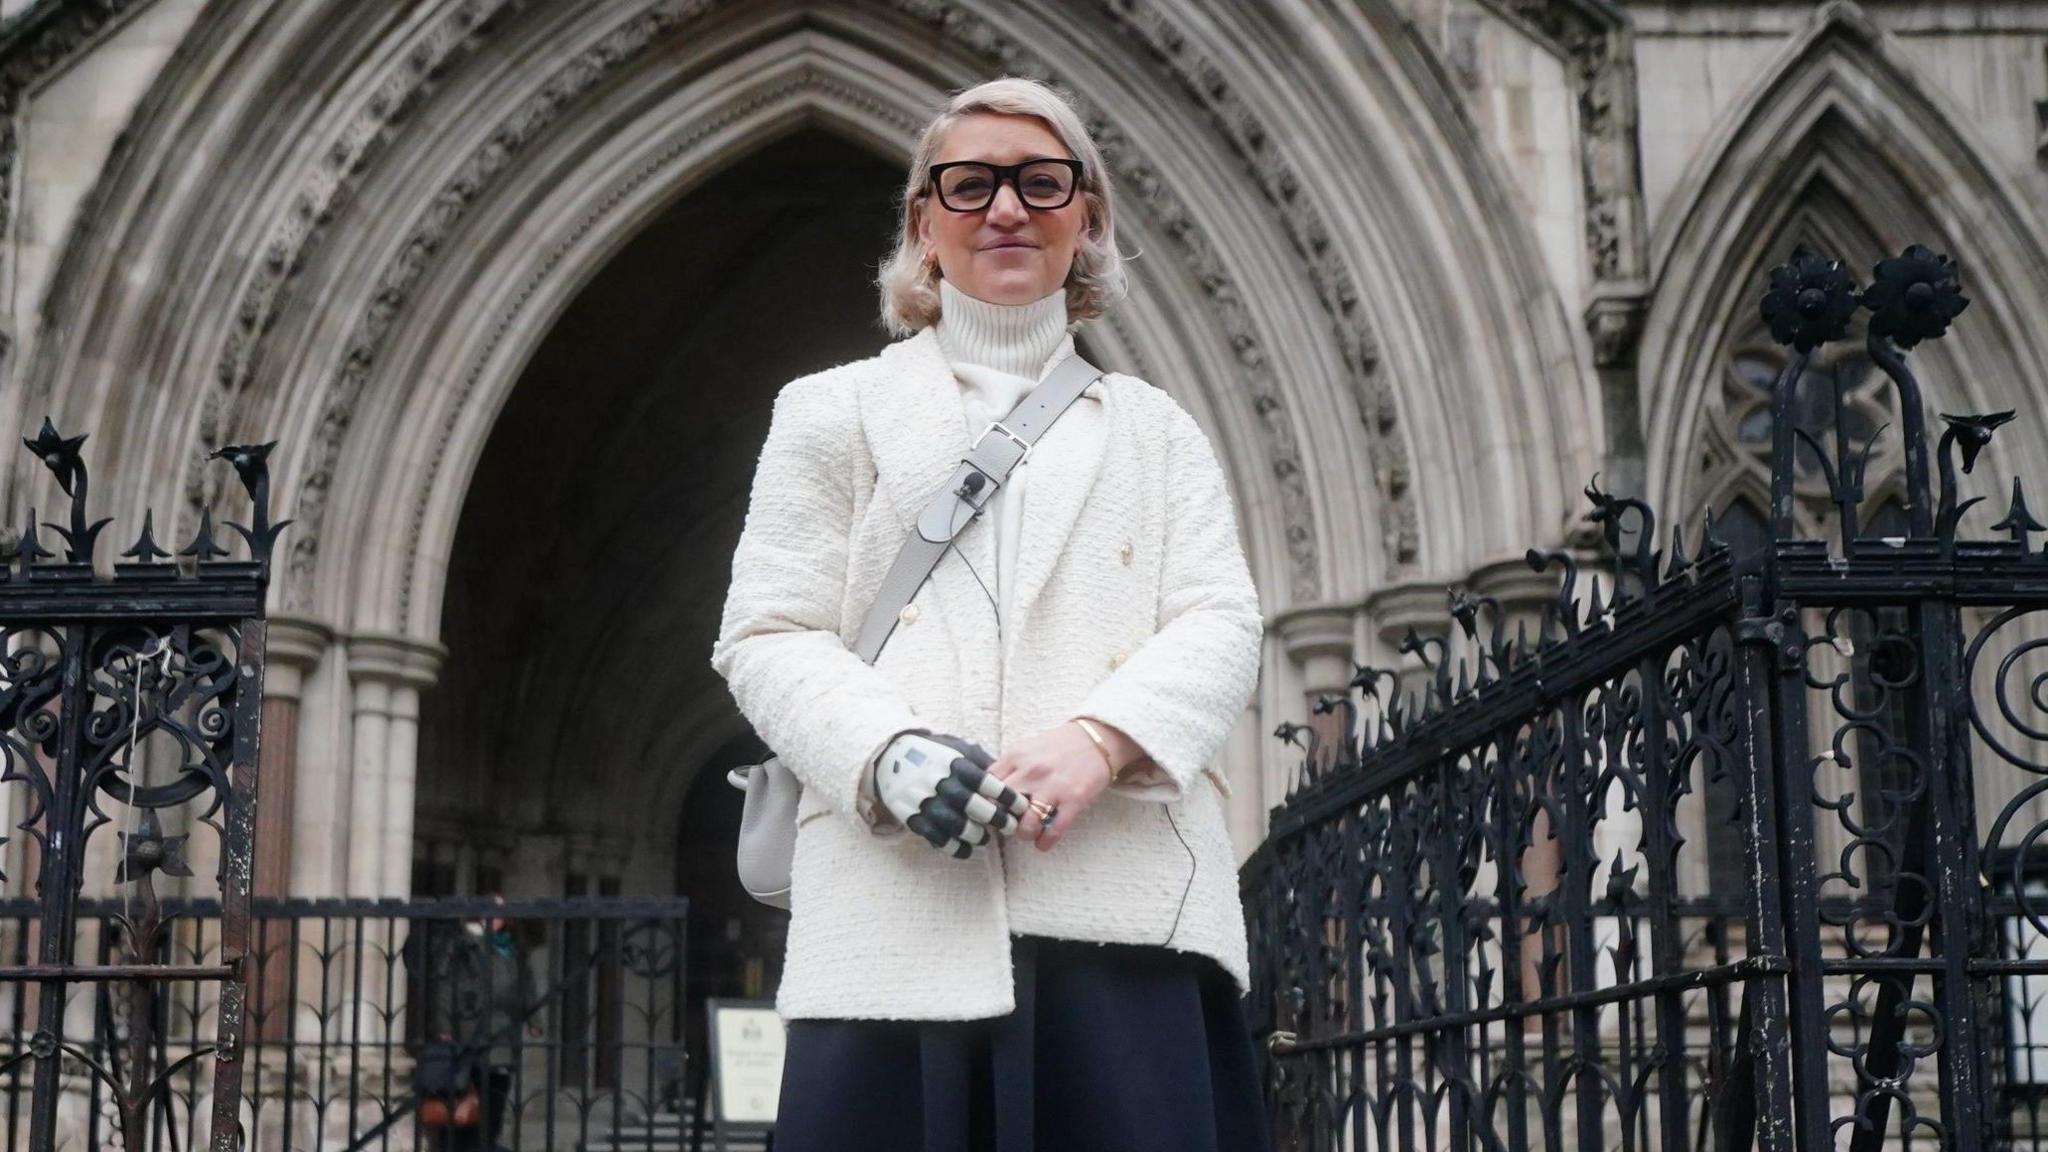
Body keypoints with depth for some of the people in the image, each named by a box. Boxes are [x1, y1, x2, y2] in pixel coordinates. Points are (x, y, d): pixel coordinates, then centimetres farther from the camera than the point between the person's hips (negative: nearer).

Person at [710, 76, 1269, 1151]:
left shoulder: (1155, 429, 23)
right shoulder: (835, 410, 19)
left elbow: (1221, 627, 9)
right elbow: (767, 635, 9)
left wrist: (1098, 739, -13)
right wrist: (885, 751, -12)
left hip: (1125, 895, 1)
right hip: (896, 897, -1)